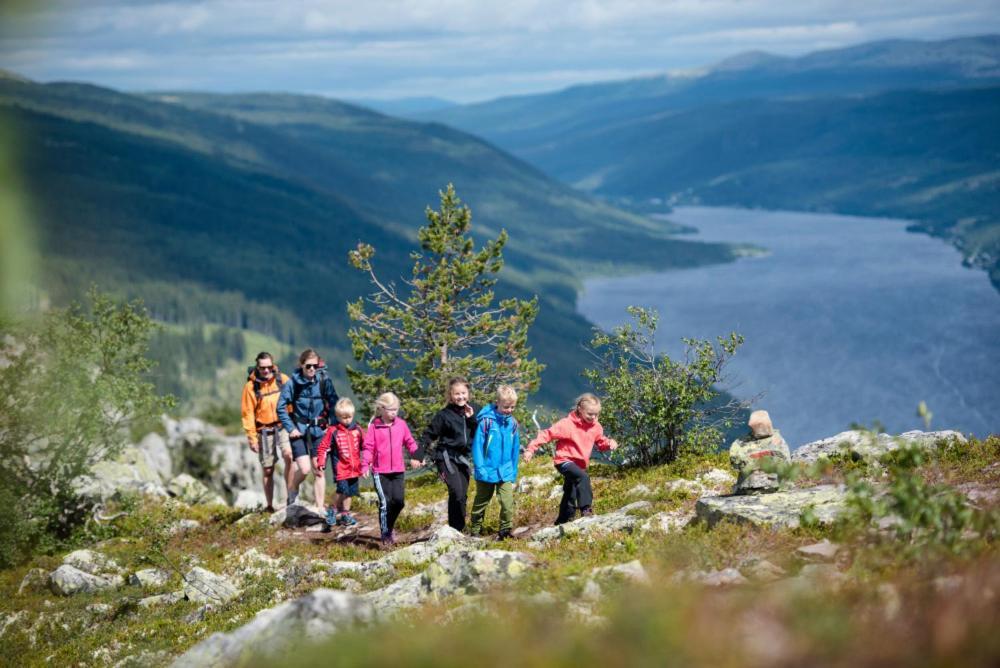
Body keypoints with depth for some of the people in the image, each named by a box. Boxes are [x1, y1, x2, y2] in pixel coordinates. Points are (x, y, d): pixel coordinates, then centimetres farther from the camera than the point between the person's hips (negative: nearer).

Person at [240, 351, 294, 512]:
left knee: (288, 455, -26)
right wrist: (251, 437, -6)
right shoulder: (251, 386, -5)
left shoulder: (283, 379, 0)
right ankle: (269, 505, 18)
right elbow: (247, 413, -3)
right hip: (264, 430, 0)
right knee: (268, 470, 6)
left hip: (283, 426, 0)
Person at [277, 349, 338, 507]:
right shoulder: (293, 383, -7)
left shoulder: (324, 381, -3)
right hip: (299, 430, -2)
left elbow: (334, 404, 3)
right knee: (304, 469, -13)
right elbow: (281, 407, -3)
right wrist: (290, 428, -9)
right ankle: (293, 492, 18)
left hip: (319, 430, 2)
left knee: (319, 471, 2)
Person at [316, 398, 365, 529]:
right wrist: (321, 462, -12)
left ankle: (345, 514, 27)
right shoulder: (333, 431, -7)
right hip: (341, 468, -4)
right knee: (343, 490, -14)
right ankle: (334, 510, 7)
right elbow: (323, 447, -5)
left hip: (355, 468, 4)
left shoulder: (357, 430, 4)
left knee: (350, 492, 13)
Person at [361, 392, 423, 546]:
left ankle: (389, 527, 22)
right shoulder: (374, 426, -4)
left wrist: (416, 456, 6)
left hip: (398, 470, 3)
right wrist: (365, 465, -16)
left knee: (398, 500, -3)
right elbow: (368, 447, -6)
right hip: (380, 471, -3)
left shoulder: (401, 424, 5)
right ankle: (385, 535, 7)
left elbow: (409, 442, 13)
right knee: (385, 502, -4)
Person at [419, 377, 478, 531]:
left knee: (462, 496, 6)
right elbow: (429, 435, -4)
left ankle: (457, 530, 16)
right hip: (447, 457, -5)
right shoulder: (444, 415, -6)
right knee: (457, 493, -18)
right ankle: (456, 530, -9)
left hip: (463, 458, 5)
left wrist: (472, 419, -10)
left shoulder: (472, 411, 7)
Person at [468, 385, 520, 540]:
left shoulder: (512, 423, 0)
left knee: (507, 502, -13)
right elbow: (477, 445, -11)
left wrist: (513, 474, 10)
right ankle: (475, 532, 29)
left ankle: (505, 530, -2)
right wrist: (480, 468, -16)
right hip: (487, 472, -2)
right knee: (481, 503, 14)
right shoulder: (486, 420, -14)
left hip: (505, 473, 2)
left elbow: (515, 450, 9)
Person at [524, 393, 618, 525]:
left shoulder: (595, 426, 1)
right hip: (565, 461, -8)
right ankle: (586, 509, -37)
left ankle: (562, 523, 32)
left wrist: (610, 443, -10)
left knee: (570, 497, 17)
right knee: (583, 477, -35)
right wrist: (531, 449, -25)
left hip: (580, 463, 8)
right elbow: (548, 434, -19)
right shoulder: (568, 424, -19)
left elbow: (601, 441, 15)